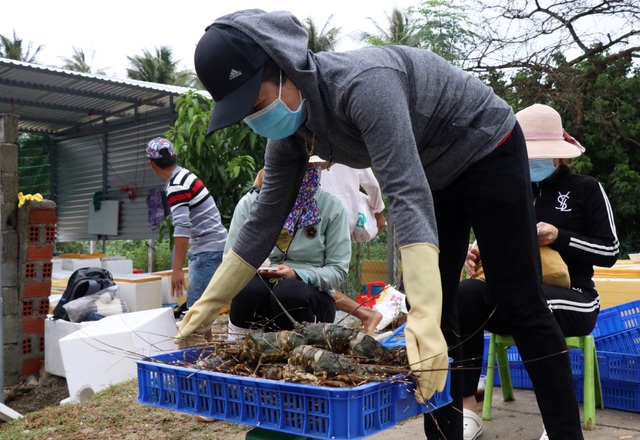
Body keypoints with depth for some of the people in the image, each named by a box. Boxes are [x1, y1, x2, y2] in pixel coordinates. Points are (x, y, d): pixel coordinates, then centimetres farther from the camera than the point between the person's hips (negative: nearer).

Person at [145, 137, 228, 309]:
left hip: (208, 248, -10)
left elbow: (182, 228, -28)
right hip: (210, 245, 10)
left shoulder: (176, 186, -18)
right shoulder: (185, 175, 11)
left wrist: (176, 269, -30)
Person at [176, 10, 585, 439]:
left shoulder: (363, 83, -37)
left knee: (522, 306, -5)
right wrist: (206, 307, -5)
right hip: (436, 173, 7)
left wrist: (425, 319, -53)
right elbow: (266, 219, -6)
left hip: (488, 149, -7)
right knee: (436, 312, 5)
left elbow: (407, 195, -45)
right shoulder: (289, 132, -12)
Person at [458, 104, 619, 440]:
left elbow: (610, 252, 1)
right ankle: (467, 409, -28)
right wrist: (478, 253, -7)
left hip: (570, 299, -3)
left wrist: (559, 238, -14)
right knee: (466, 294, -30)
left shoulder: (585, 189, 6)